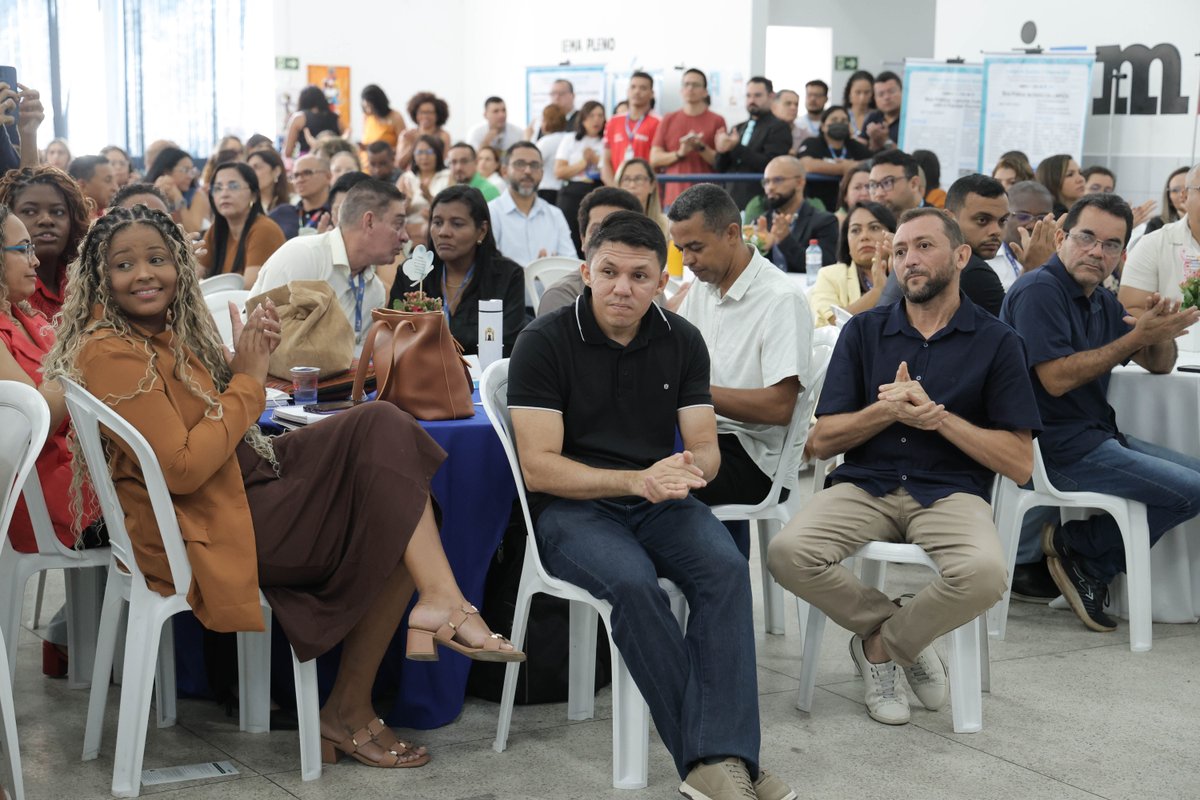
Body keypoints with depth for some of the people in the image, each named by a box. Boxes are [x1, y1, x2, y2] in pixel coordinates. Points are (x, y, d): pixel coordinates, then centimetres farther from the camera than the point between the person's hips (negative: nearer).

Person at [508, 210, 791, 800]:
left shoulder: (681, 341, 7)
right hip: (572, 507, -3)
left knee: (725, 568, -28)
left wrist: (689, 470, -18)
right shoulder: (545, 342, -6)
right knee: (632, 581, -35)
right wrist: (637, 480, -22)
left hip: (660, 503, 4)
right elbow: (539, 467, -12)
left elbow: (706, 448, 7)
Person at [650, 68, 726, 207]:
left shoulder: (716, 121, 7)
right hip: (673, 198, 2)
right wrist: (680, 153, -10)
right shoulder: (668, 120, 13)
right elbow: (654, 158, 7)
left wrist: (701, 148, -15)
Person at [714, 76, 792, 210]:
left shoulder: (779, 128, -2)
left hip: (759, 205, -6)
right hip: (732, 201, 6)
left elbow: (770, 165, -15)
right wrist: (722, 151, -8)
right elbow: (720, 168, 15)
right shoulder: (739, 129, 18)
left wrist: (737, 148, -19)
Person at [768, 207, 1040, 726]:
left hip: (950, 492, -2)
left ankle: (882, 644, -4)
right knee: (788, 552, -28)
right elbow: (822, 441, 8)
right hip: (865, 485, 2)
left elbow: (1019, 464, 0)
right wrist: (889, 410, -9)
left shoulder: (996, 342, 6)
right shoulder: (864, 332, 13)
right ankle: (904, 632, -2)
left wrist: (939, 417, -10)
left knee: (983, 572, -35)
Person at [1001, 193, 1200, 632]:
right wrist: (1139, 336, -21)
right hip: (1057, 448, -10)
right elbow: (1057, 378, -22)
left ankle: (1090, 566, 3)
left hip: (1095, 438, 10)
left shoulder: (1102, 302, 15)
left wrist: (1160, 328, -5)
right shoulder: (1038, 291, -13)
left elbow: (1159, 366, 19)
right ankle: (1074, 545, -3)